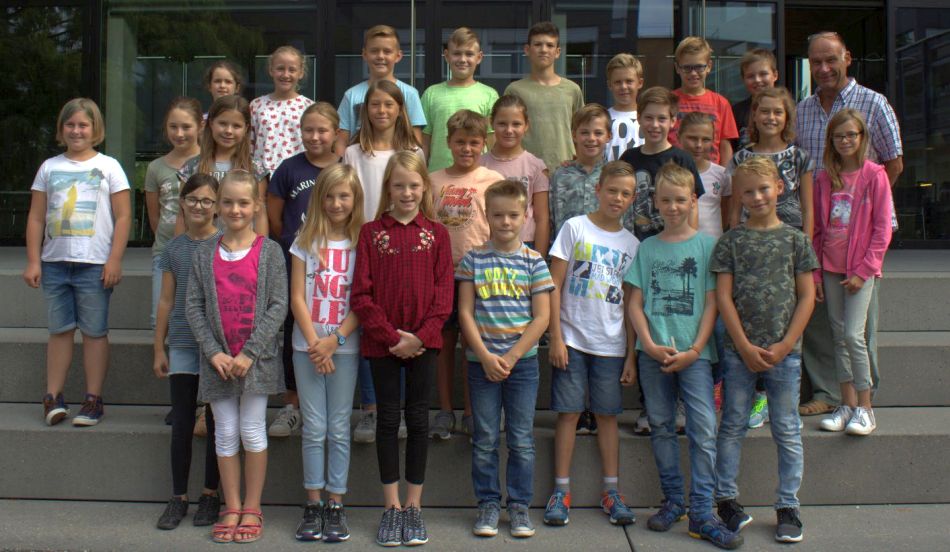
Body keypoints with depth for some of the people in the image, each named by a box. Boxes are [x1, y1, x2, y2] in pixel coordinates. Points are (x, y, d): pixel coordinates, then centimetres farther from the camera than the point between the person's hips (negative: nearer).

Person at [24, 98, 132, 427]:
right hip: (55, 263, 3)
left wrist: (115, 260, -8)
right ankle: (53, 397, 12)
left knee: (95, 331, 1)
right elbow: (36, 218, 10)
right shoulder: (49, 167, 11)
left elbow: (123, 217, -1)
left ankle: (93, 400, 8)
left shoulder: (108, 166, 3)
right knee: (59, 330, 7)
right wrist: (33, 261, 3)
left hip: (95, 264, -3)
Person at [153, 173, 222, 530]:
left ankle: (210, 494, 18)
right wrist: (159, 349, 9)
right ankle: (178, 497, 16)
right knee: (182, 423, 6)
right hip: (182, 344, 3)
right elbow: (166, 301, 10)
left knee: (215, 421, 6)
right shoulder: (174, 249, 7)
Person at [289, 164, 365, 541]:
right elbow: (297, 298, 0)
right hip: (307, 346, 1)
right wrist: (314, 343, -9)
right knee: (314, 429, 4)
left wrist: (334, 341, -12)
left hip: (345, 347, -1)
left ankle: (336, 504, 13)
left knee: (339, 429, 4)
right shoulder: (305, 242, 5)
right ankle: (313, 504, 14)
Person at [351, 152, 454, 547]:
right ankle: (392, 506, 18)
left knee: (418, 419, 7)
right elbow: (361, 294, -4)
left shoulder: (436, 233, 3)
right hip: (382, 342, 0)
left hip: (423, 342, 0)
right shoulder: (371, 232, 2)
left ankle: (414, 506, 19)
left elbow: (443, 294, -1)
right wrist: (391, 336, -12)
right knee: (388, 418, 7)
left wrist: (420, 337, -12)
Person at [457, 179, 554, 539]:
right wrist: (486, 357, -11)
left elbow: (541, 317, -3)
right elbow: (465, 312, -2)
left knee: (521, 439, 7)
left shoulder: (534, 262, 0)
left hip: (522, 360, 0)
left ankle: (520, 505, 19)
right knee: (485, 439, 7)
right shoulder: (473, 259, 1)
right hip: (481, 361, 0)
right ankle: (488, 503, 20)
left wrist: (510, 358, -10)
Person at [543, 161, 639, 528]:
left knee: (607, 415, 8)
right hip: (572, 339, -2)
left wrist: (631, 355, 3)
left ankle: (611, 491, 16)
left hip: (611, 344, 3)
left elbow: (631, 304, 7)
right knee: (568, 412, 1)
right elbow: (554, 286, -4)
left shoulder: (631, 244, 7)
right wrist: (555, 338, -9)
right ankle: (561, 491, 10)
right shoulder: (575, 228, -1)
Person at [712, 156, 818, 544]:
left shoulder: (795, 239, 4)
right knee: (733, 426, 6)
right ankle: (726, 499, 18)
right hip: (739, 349, 0)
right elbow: (723, 297, -1)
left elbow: (807, 297, 3)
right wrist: (746, 346, -9)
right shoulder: (731, 241, 3)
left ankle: (788, 507, 16)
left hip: (784, 350, 1)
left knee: (787, 431, 6)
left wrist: (785, 345, -7)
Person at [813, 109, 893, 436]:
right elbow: (817, 229, 9)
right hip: (831, 267, 4)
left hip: (861, 268, -4)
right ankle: (847, 404, 16)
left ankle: (865, 408, -1)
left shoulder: (874, 175, -4)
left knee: (853, 334, -11)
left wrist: (863, 270, -11)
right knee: (838, 335, 7)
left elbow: (882, 228, -6)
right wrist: (815, 273, 5)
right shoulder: (824, 178, 7)